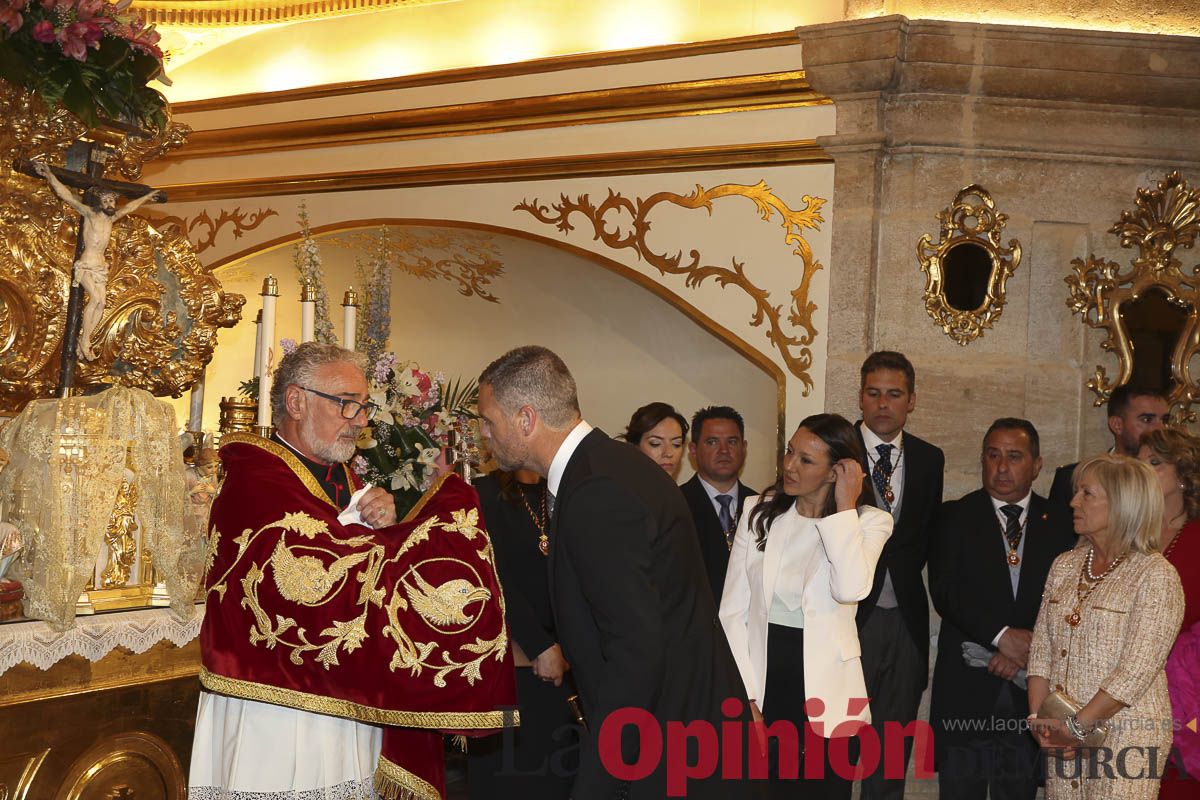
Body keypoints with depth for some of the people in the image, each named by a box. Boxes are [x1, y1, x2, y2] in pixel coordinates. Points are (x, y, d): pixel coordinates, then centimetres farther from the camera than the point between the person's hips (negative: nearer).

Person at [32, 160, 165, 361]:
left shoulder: (111, 217, 11)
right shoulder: (90, 213, -5)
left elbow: (130, 207, 27)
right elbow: (67, 195, -11)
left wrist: (148, 196, 37)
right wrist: (49, 176, -18)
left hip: (101, 266, 6)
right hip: (86, 265, -6)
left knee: (101, 303, -7)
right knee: (96, 298, -23)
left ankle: (83, 340, -4)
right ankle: (85, 341, -16)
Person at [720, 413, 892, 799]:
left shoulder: (869, 521, -2)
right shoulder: (760, 513, 3)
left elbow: (851, 589, -23)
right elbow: (733, 611, 1)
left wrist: (845, 505, -16)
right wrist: (746, 696, -7)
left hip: (824, 691, -1)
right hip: (762, 683, 2)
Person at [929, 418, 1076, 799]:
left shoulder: (1060, 522, 7)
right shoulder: (955, 517, 2)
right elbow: (946, 591, -9)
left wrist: (1029, 651, -13)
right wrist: (1003, 635, -19)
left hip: (1031, 687, 1)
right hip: (967, 685, -1)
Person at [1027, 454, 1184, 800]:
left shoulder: (1156, 575, -10)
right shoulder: (1065, 566, 9)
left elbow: (1137, 670, -16)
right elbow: (1042, 649, 7)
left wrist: (1077, 725, -16)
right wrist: (1039, 718, -6)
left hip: (1127, 735, -5)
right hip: (1065, 735, 5)